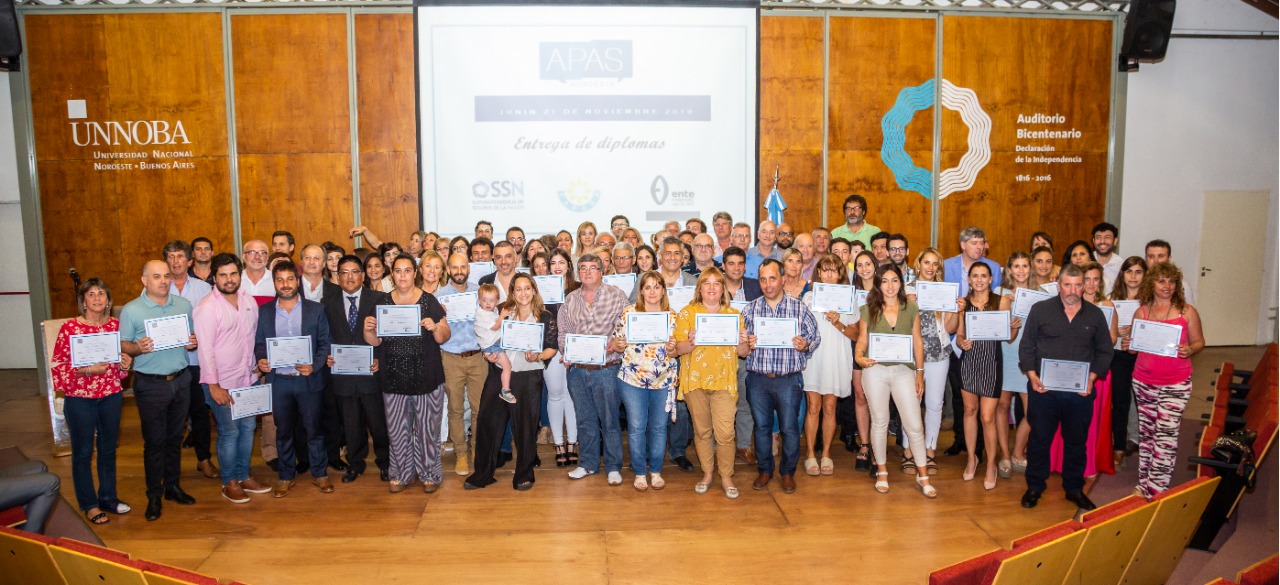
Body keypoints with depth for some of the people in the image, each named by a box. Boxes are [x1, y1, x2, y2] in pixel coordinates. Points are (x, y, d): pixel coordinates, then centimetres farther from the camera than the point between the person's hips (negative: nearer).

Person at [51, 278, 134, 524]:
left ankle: (108, 497, 30)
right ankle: (88, 504, 21)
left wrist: (124, 364, -7)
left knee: (108, 448, 15)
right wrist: (87, 369, -22)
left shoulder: (115, 325, 2)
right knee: (83, 451, 8)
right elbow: (57, 365, -9)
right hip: (80, 399, -4)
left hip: (111, 396, 4)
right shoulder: (69, 327, -10)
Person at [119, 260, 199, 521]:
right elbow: (122, 345, -3)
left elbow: (195, 335, 14)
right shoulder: (131, 310, -5)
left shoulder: (184, 305, 6)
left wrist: (194, 342, -8)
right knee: (154, 441, 2)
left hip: (181, 380, 4)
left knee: (175, 437, 14)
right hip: (150, 384, -4)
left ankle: (173, 486, 27)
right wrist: (138, 348, -24)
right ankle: (154, 495, 13)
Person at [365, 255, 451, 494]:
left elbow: (444, 338, -3)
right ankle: (402, 474, 24)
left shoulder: (429, 301, -2)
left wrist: (436, 328, -23)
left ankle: (429, 474, 19)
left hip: (426, 377, -2)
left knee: (427, 428, 5)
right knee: (397, 429, 9)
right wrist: (368, 329, -15)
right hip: (393, 378, 2)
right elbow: (375, 341, 5)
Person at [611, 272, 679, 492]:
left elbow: (673, 353, 4)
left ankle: (656, 471, 23)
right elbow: (617, 343, 1)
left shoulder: (672, 317, 2)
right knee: (636, 427, 3)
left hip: (663, 380, 2)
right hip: (632, 379, -1)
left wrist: (672, 348, -18)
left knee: (659, 427, 8)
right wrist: (619, 345, -21)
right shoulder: (629, 312, -2)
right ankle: (639, 473, 17)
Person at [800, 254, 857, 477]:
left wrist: (838, 323, -12)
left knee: (829, 407, 5)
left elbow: (855, 335, 3)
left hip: (837, 358, 1)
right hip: (813, 356, -1)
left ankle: (826, 454, 15)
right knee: (813, 407, 0)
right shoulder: (809, 296, 7)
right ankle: (811, 455, 9)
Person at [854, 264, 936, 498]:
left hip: (903, 371, 0)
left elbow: (918, 342, 8)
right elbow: (862, 340, 5)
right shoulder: (868, 310, 4)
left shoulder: (911, 309, 6)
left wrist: (920, 373, 5)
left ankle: (923, 476, 9)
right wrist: (859, 356, -16)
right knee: (880, 422, 10)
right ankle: (882, 472, 24)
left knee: (914, 425, -2)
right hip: (875, 371, 0)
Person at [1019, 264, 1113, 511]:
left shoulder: (1095, 315, 6)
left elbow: (1105, 352, 9)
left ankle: (1074, 489, 28)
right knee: (1039, 439, 7)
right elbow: (1026, 347, 1)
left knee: (1076, 441, 13)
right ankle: (1034, 487, 21)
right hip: (1043, 389, -2)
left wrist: (1092, 378, -5)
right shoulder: (1040, 310, 0)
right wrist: (1032, 376, -11)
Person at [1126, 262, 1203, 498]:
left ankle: (1155, 488, -2)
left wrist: (1189, 350, -18)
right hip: (1143, 381, 3)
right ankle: (1144, 481, 22)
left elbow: (1199, 341, 4)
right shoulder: (1141, 312, 6)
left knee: (1166, 435, -8)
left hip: (1175, 384, -3)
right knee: (1146, 432, 12)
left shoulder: (1187, 312, -1)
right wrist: (1127, 345, -9)